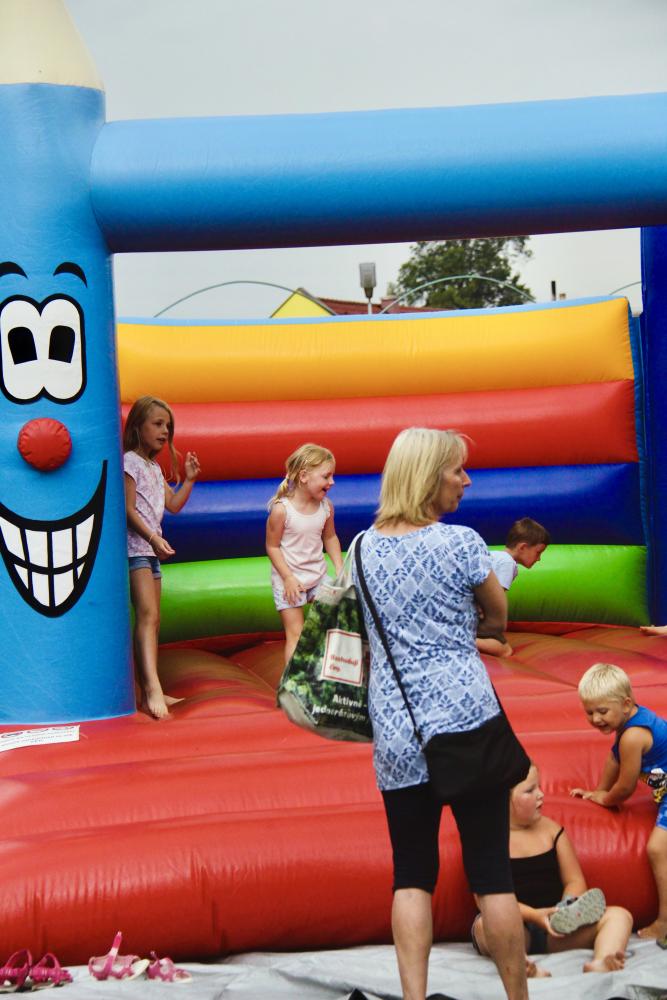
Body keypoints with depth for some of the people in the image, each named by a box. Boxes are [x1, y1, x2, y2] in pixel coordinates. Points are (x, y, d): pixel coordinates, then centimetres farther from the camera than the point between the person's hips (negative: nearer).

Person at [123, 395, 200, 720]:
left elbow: (173, 505, 22)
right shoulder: (130, 461, -7)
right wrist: (153, 538, -24)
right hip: (135, 547, -10)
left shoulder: (155, 467, 20)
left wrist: (189, 480, 11)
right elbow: (128, 509, -14)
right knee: (148, 615, -23)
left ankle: (149, 692, 12)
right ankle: (152, 687, -36)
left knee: (151, 620, 9)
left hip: (151, 549, 10)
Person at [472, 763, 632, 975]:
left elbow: (575, 881, 9)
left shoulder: (551, 830, 10)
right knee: (485, 925, -37)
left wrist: (567, 909, -14)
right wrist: (533, 915, -25)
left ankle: (600, 963, -47)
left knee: (619, 915, -17)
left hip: (554, 932, 4)